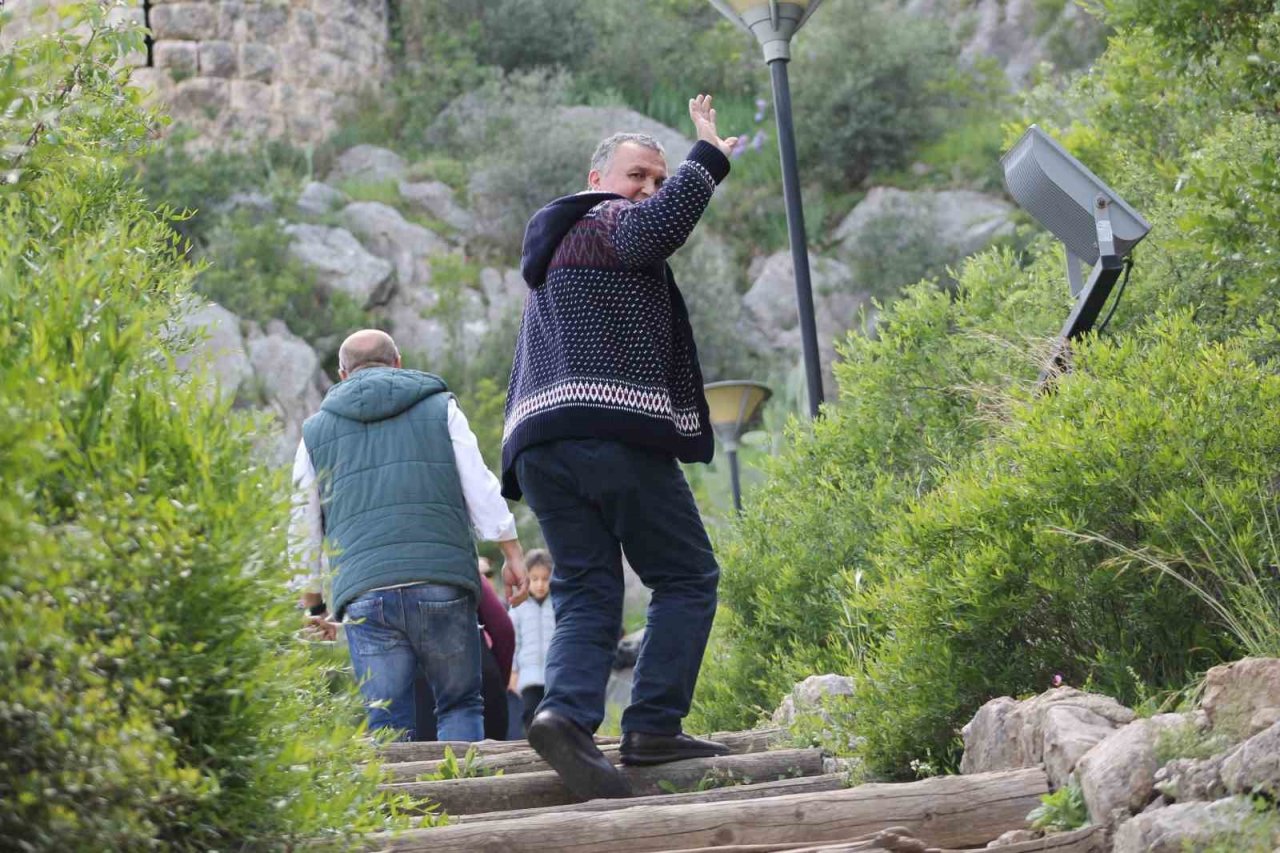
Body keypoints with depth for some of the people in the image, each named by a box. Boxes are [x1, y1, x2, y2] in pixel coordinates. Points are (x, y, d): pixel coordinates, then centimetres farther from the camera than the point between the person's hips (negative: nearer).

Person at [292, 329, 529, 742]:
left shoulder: (316, 429, 19)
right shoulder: (440, 407, 15)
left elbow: (304, 528, 20)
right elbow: (481, 490, 5)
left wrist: (312, 604, 26)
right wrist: (512, 555, 6)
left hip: (363, 595, 1)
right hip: (442, 582, -1)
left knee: (387, 723, 1)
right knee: (460, 704, 9)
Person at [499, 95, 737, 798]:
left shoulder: (549, 255, 34)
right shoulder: (608, 219, 5)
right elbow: (656, 228, -19)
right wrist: (707, 158, -14)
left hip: (539, 440, 8)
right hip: (615, 432, -8)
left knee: (586, 594, 1)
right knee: (687, 579, -1)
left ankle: (567, 713, -22)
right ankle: (652, 727, -12)